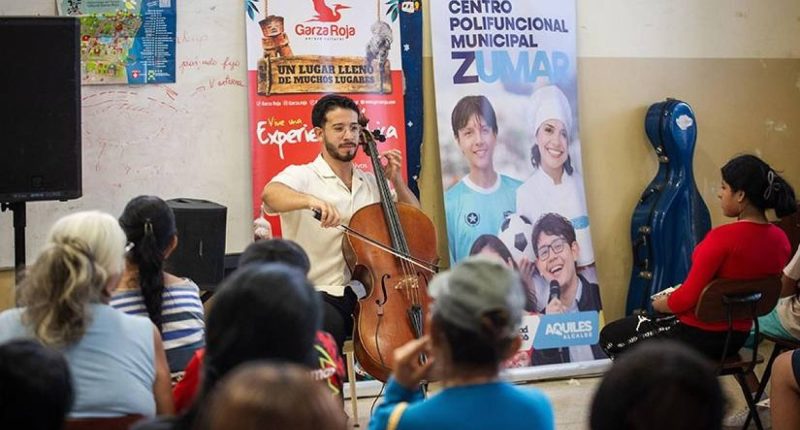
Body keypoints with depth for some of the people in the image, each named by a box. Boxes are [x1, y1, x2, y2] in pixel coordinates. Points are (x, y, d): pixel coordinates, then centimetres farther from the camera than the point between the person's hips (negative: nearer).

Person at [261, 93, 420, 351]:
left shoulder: (372, 183, 17)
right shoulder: (302, 176, -1)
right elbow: (270, 194, -24)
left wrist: (396, 181, 8)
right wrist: (311, 201, -43)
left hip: (366, 292, 5)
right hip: (318, 293, -5)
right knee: (329, 325, -36)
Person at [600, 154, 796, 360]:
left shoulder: (722, 238, -28)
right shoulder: (780, 240, -5)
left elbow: (687, 299, -24)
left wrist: (659, 304, -1)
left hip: (699, 336, -8)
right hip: (738, 337, 8)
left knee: (610, 336, 11)